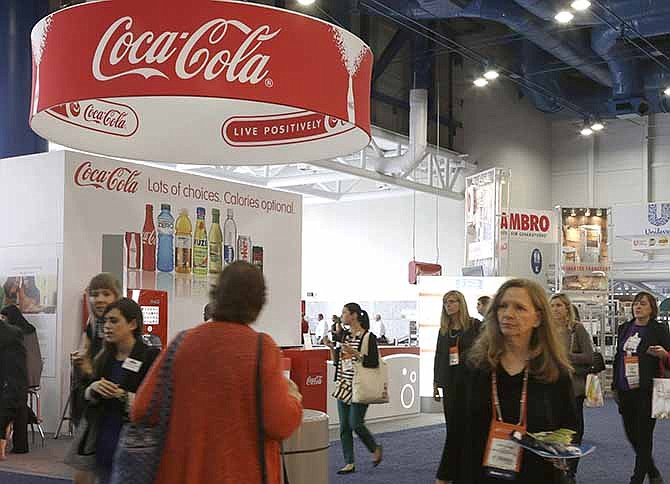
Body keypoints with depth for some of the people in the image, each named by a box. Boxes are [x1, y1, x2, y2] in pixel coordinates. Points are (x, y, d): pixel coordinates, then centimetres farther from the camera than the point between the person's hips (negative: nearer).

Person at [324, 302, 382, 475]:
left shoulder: (368, 337, -8)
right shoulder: (344, 336, 12)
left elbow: (373, 362, -15)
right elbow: (336, 361, 16)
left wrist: (354, 353, -21)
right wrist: (332, 347, 0)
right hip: (344, 386, 7)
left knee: (355, 423, -8)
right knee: (344, 426, 5)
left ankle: (375, 448, 18)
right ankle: (349, 463, 13)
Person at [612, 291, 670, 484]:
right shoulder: (624, 328, 11)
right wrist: (615, 386, 16)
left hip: (646, 391, -5)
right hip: (625, 391, 6)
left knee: (643, 436, 0)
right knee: (631, 434, 12)